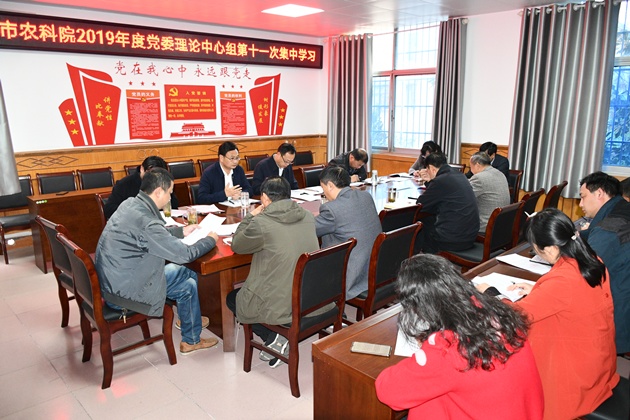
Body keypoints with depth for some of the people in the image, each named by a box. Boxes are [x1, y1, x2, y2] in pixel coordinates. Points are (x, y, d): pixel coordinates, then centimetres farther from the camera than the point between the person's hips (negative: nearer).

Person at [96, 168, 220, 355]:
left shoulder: (131, 204, -1)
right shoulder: (146, 220, -29)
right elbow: (184, 254, -20)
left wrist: (182, 231, 16)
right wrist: (210, 240, -5)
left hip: (111, 278, 9)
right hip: (121, 292, -9)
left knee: (184, 272, 14)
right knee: (189, 285, 3)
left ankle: (188, 317, 36)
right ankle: (191, 341, 23)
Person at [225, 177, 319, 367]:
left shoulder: (261, 223, -21)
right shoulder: (308, 217, -2)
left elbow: (236, 245, -1)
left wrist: (250, 217, 10)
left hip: (281, 307, -7)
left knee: (231, 298, 24)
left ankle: (272, 338, 8)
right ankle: (277, 342, 20)